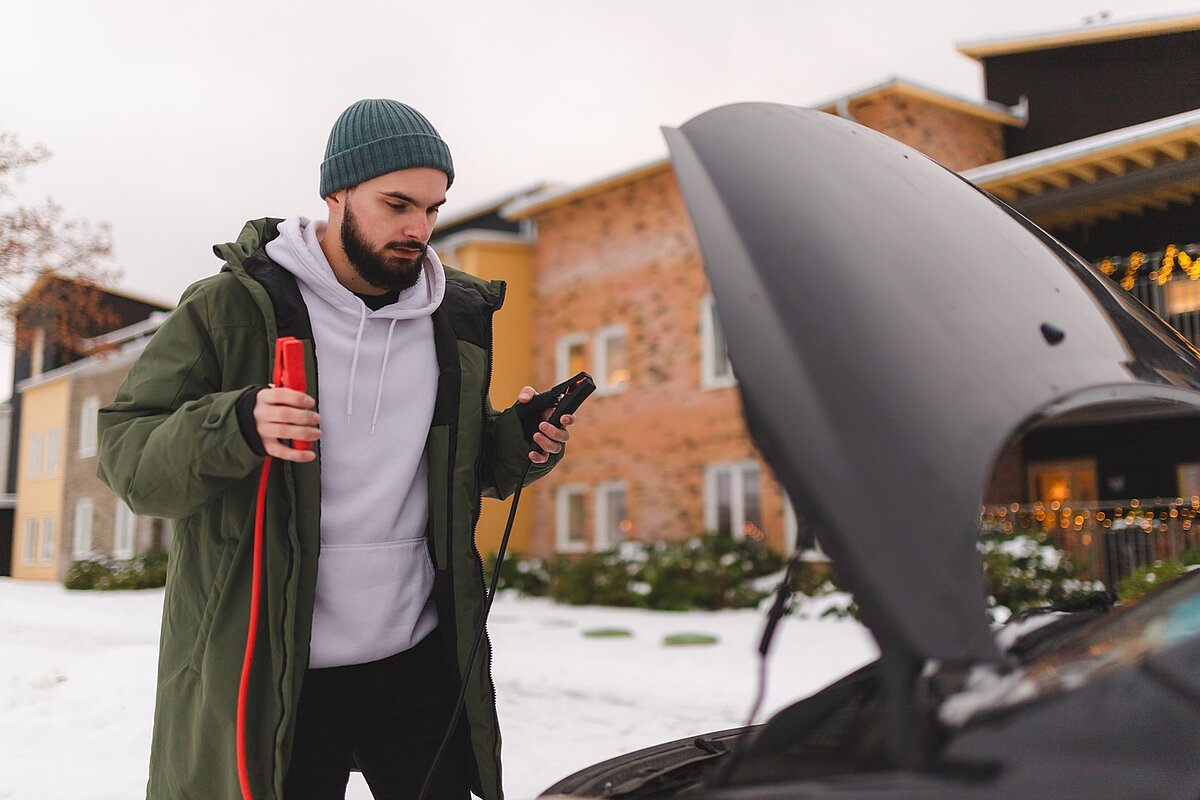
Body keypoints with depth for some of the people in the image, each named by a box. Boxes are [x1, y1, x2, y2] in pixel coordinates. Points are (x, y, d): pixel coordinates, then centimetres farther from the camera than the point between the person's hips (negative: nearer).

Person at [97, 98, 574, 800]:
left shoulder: (456, 319, 7)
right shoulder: (230, 307, -7)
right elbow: (125, 453, -7)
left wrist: (519, 443, -5)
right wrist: (237, 427, -26)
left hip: (421, 662, 4)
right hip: (266, 676, -3)